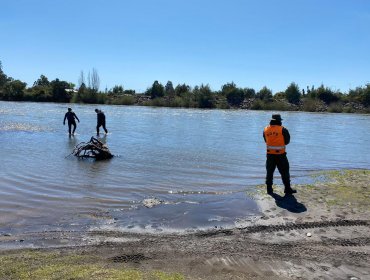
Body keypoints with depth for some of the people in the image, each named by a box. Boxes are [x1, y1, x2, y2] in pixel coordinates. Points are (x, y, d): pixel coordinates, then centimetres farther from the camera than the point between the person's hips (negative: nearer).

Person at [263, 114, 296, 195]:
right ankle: (287, 189, 12)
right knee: (284, 172, 7)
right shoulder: (282, 130, -10)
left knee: (269, 172, 14)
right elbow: (287, 141, -1)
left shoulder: (265, 130, 2)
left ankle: (269, 189, 18)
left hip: (270, 154, 4)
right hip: (280, 155, -4)